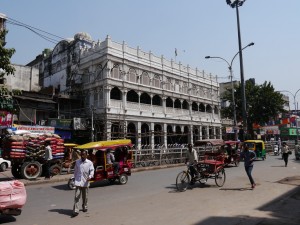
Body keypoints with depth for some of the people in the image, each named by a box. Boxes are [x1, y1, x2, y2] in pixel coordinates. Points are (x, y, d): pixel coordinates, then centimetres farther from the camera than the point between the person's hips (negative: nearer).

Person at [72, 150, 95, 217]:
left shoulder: (89, 163, -3)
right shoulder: (77, 162, 4)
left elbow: (92, 170, -8)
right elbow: (75, 171, 12)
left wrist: (90, 176, -26)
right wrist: (74, 178, 14)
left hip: (85, 182, 0)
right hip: (78, 182, 0)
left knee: (85, 196, 14)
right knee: (77, 196, -7)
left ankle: (85, 207, 34)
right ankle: (75, 211, -5)